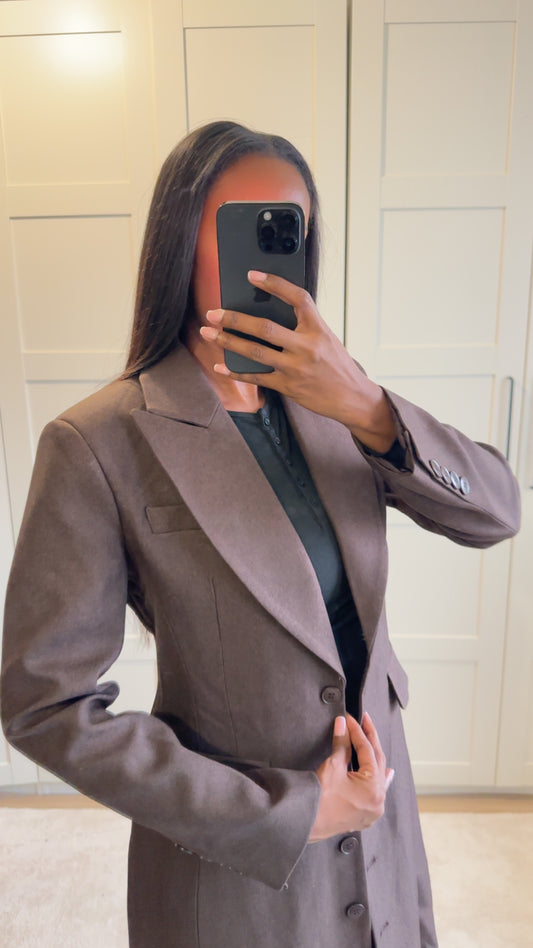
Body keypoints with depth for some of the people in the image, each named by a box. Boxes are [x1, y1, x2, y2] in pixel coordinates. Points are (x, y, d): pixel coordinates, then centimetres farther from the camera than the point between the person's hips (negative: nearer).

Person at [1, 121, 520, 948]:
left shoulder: (323, 398, -6)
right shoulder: (99, 444, -22)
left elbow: (495, 515, -10)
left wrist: (367, 408, -29)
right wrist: (286, 812, -16)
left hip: (376, 793, 5)